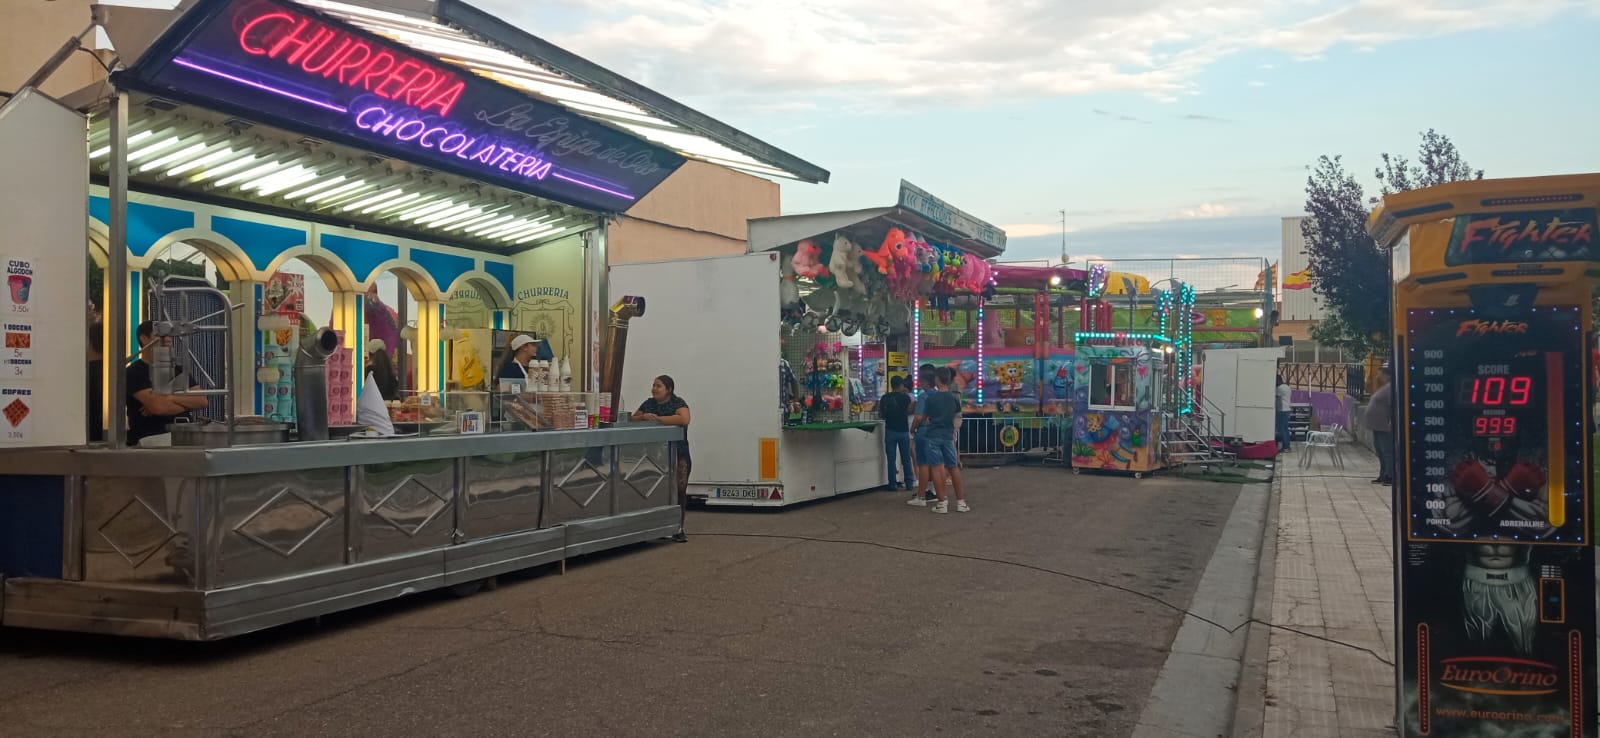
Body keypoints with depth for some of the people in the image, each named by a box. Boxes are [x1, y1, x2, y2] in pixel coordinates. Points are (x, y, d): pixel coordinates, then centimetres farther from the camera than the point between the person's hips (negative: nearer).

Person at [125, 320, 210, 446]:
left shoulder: (178, 369, 20)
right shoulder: (134, 373, 1)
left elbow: (203, 400, 6)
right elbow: (157, 407, -14)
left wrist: (170, 398, -7)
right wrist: (188, 403, 2)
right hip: (149, 440, -6)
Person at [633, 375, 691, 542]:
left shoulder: (678, 403, -4)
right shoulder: (648, 403, 14)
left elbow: (684, 419, -23)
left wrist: (658, 418, -17)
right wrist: (643, 417, -9)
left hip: (677, 454, -4)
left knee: (678, 491, -6)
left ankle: (678, 529, 2)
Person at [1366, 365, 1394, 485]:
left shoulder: (1390, 388, -16)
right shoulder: (1383, 388, 18)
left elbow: (1394, 406, -24)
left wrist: (1391, 422, -27)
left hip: (1385, 429, -11)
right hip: (1378, 427, 11)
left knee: (1387, 452, -8)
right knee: (1380, 452, 15)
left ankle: (1390, 477, -7)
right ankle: (1383, 476, 21)